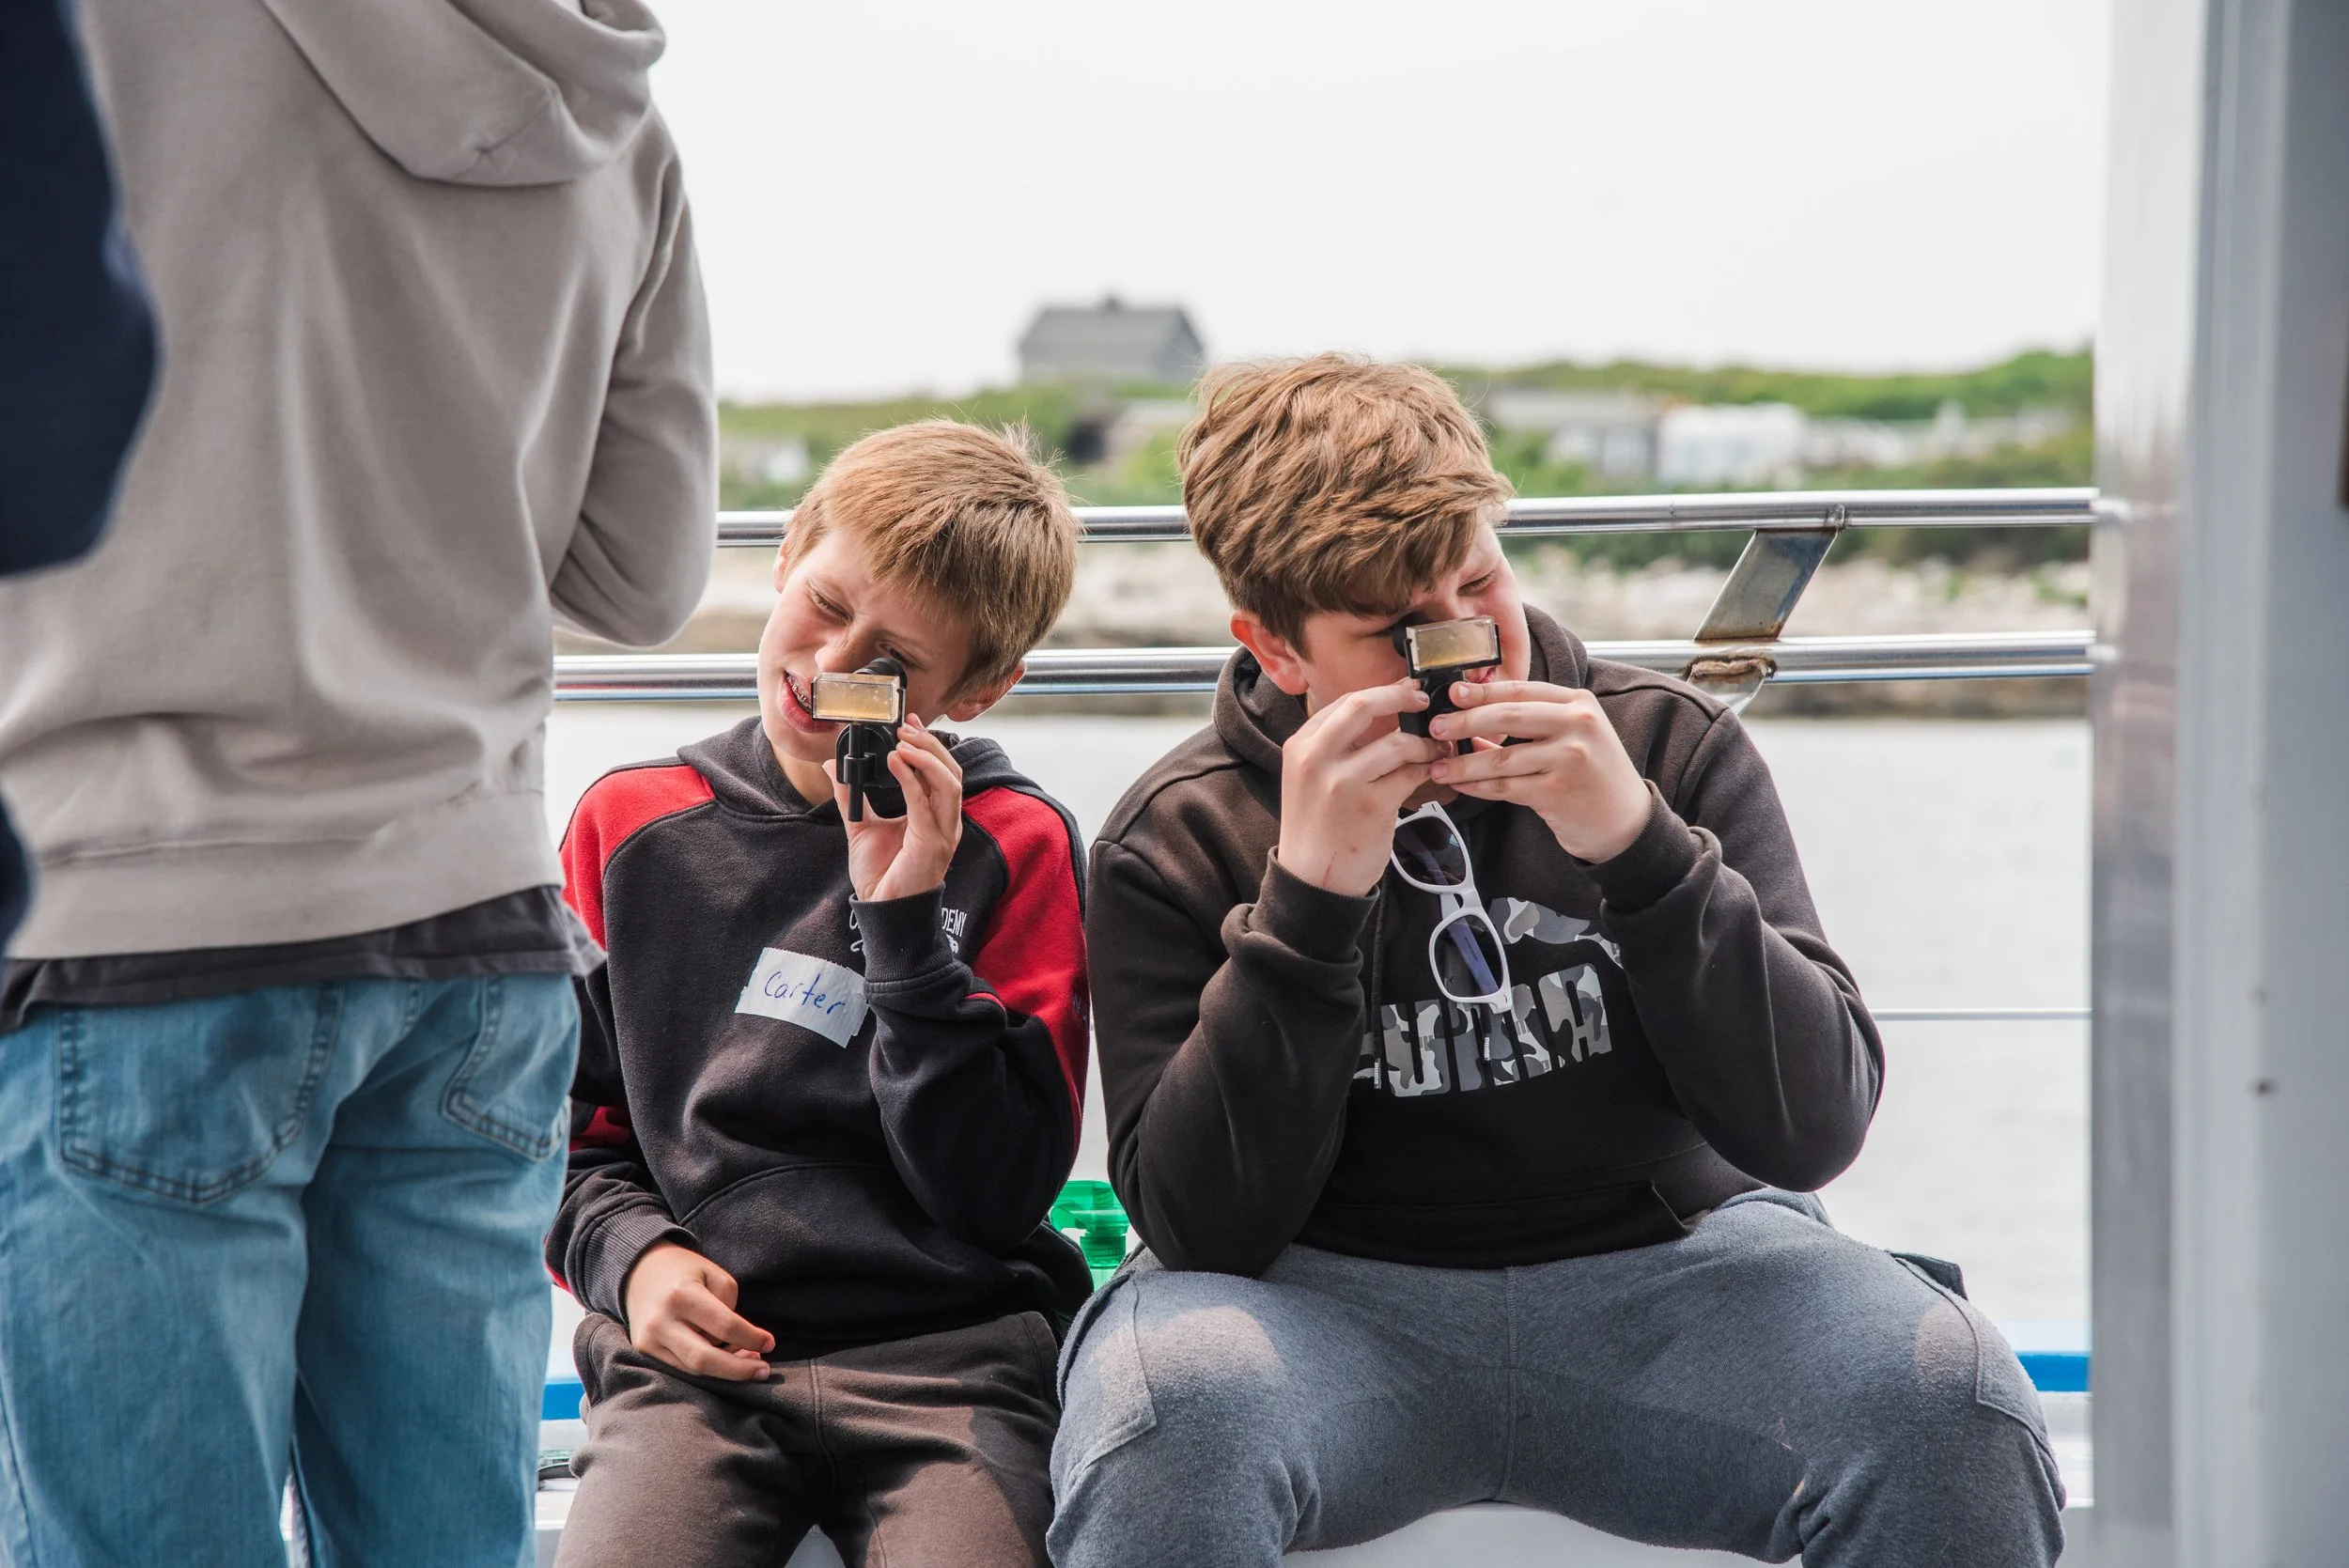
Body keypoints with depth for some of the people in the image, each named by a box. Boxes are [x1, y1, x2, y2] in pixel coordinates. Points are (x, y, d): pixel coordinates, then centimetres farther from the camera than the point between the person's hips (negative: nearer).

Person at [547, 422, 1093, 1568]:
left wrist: (905, 917, -7)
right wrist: (630, 1255, -3)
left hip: (943, 1354, -1)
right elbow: (568, 1127, 17)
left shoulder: (1016, 847, 6)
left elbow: (1000, 1192, -2)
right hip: (693, 1352, 1)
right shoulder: (633, 824, 12)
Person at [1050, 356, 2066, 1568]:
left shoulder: (1667, 748, 3)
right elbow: (1202, 1221, -10)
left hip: (1664, 1267, 2)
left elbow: (1813, 1128, -6)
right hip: (1333, 1301, -1)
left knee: (1948, 1398, -28)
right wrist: (1306, 898, -19)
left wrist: (1642, 845, -19)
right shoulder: (1178, 843, 0)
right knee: (1165, 1409, -35)